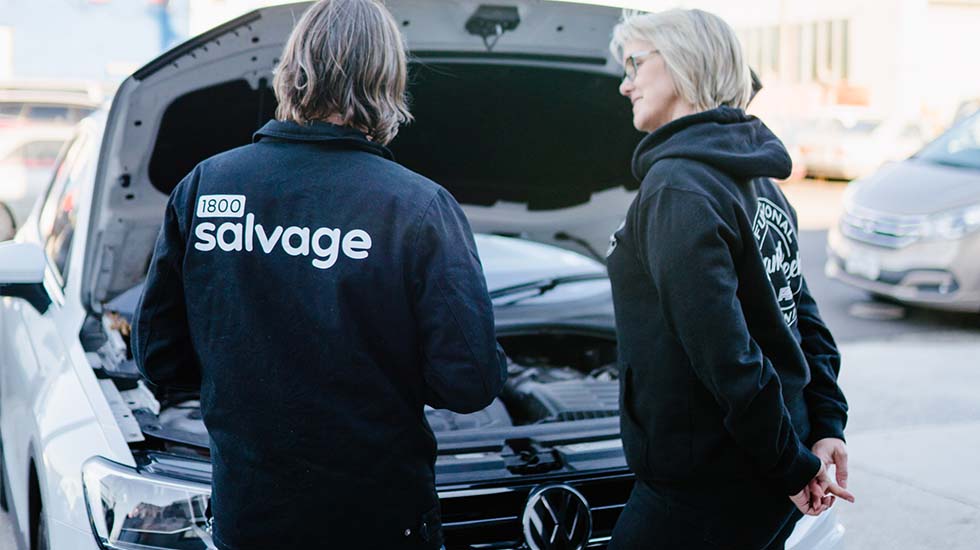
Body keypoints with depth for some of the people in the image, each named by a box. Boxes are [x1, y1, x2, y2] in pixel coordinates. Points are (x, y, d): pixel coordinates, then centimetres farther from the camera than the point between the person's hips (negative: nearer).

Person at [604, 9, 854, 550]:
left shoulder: (677, 186, -18)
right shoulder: (756, 178, 12)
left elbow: (725, 352, -24)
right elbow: (802, 311, 14)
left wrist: (793, 464, -16)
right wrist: (827, 426, 7)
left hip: (704, 489, -9)